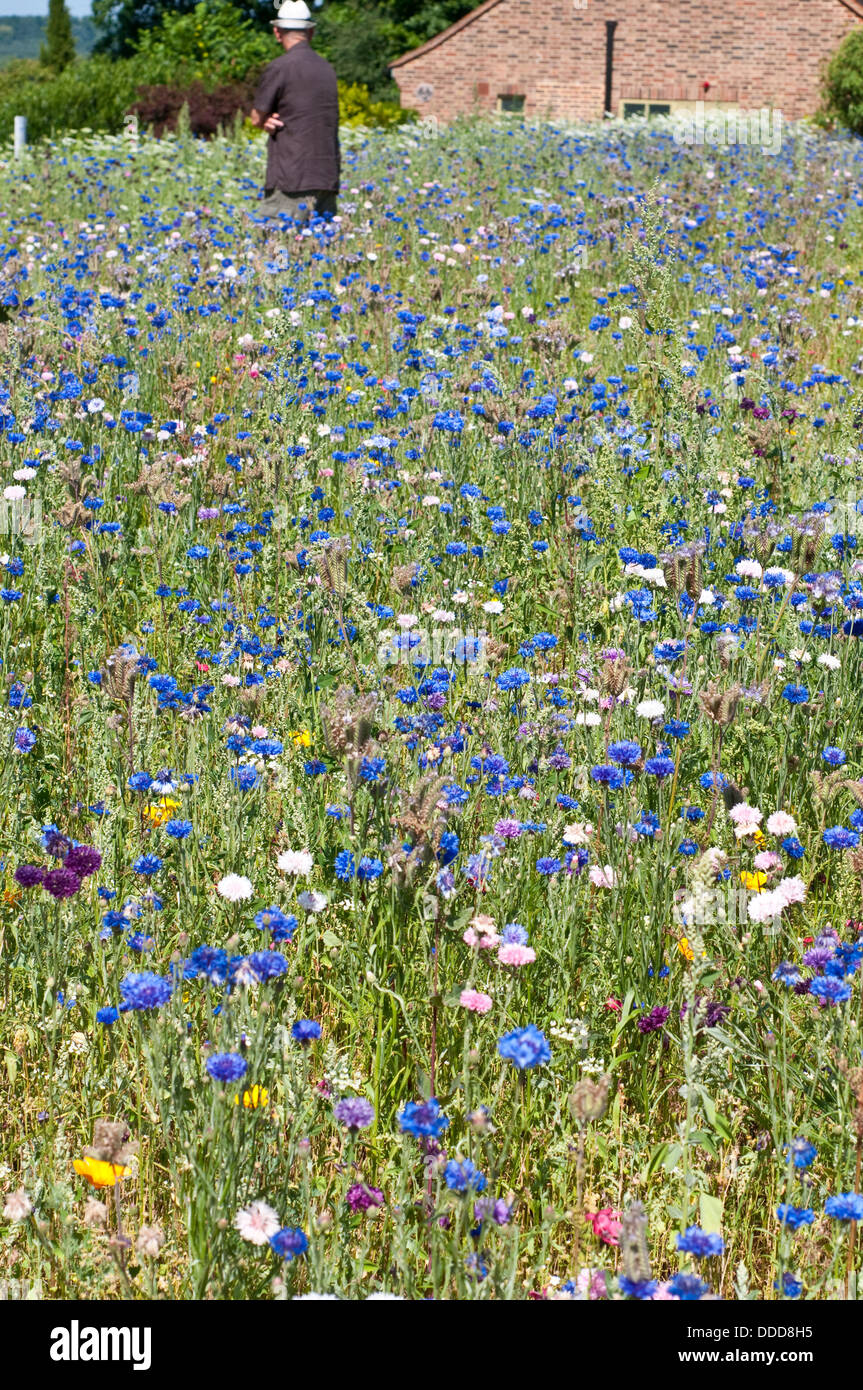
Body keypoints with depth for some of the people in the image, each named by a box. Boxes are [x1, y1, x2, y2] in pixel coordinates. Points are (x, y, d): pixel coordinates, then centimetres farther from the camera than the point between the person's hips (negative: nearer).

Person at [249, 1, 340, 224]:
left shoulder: (279, 68, -7)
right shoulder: (327, 69, 15)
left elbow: (257, 119, 1)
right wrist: (272, 121, 1)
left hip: (294, 181, -7)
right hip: (328, 179, 7)